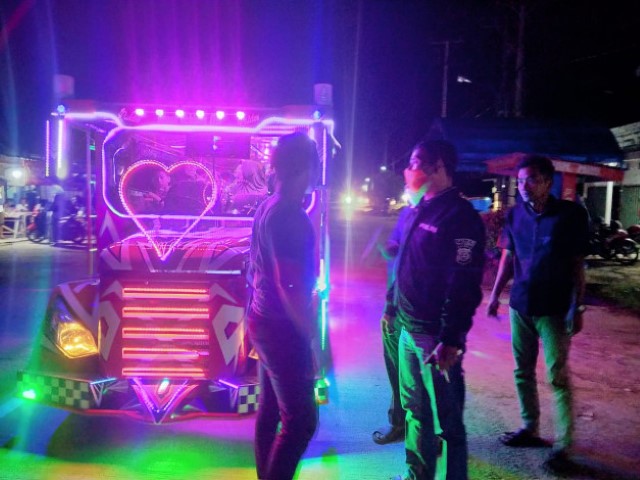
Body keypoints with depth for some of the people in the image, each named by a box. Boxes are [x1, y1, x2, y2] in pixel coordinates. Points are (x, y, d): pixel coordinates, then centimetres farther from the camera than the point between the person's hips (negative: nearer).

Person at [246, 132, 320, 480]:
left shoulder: (267, 208, 7)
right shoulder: (288, 216, -22)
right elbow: (290, 287, -26)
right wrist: (313, 338, -19)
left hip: (264, 322, 10)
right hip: (282, 329, -10)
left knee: (270, 409, 19)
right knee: (301, 420, 0)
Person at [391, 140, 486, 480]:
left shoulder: (459, 216, -15)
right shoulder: (417, 212, 12)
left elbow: (463, 285, -21)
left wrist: (451, 340, -23)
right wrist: (394, 308, 18)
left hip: (436, 336, -9)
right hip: (409, 328, 9)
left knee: (446, 420, 3)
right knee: (414, 410, 21)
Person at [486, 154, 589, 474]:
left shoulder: (571, 214, -9)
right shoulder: (515, 215, 2)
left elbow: (577, 264, -7)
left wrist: (578, 308, -8)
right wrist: (495, 294, 8)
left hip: (554, 310, -5)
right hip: (520, 306, 5)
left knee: (558, 378, 0)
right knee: (523, 373, 14)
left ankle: (563, 445, 12)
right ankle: (530, 429, 30)